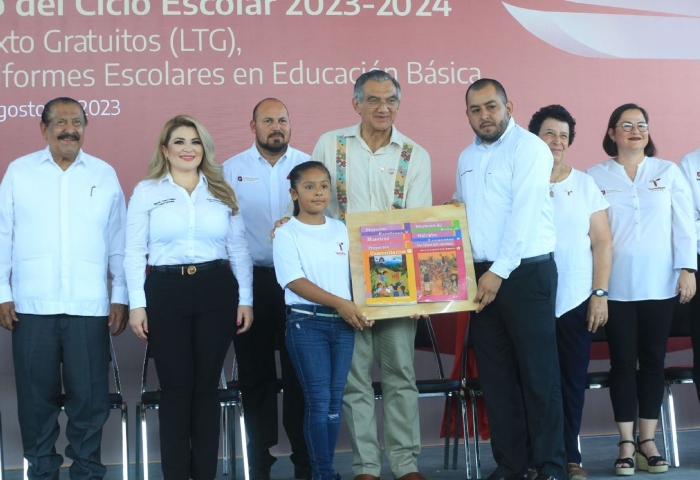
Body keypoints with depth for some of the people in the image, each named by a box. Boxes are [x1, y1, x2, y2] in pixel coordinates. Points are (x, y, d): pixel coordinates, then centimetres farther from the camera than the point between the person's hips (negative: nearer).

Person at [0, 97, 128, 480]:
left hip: (89, 306, 0)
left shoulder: (105, 174, 8)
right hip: (32, 305, 0)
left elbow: (118, 240, 8)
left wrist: (120, 295, 4)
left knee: (89, 395, 2)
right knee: (36, 394, 6)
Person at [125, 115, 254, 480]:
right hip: (165, 292, -2)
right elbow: (134, 252, 2)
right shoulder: (146, 191, 5)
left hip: (216, 291, 2)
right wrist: (136, 304, -5)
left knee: (207, 386, 6)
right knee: (175, 387, 1)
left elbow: (239, 250, 11)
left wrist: (245, 300, 4)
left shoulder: (222, 191, 11)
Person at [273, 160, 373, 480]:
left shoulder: (342, 230, 11)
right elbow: (296, 282, -12)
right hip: (306, 322, -4)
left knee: (335, 401, 6)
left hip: (343, 322, 4)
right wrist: (339, 303, -19)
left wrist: (356, 308, -1)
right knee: (319, 400, -6)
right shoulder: (287, 234, -3)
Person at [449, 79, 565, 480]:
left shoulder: (528, 147, -7)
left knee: (538, 373, -5)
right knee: (496, 376, 8)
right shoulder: (467, 157, 17)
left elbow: (524, 213, -15)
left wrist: (499, 271, -18)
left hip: (527, 272, -7)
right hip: (482, 274, 7)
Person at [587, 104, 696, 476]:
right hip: (616, 285, -1)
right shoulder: (595, 176, 4)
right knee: (623, 362, 1)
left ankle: (647, 440, 12)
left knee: (653, 360, 5)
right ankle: (626, 444, 5)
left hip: (659, 283, 1)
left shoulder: (669, 172, 8)